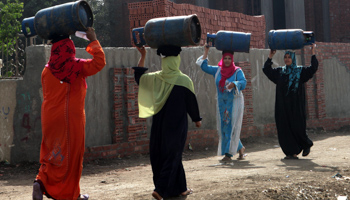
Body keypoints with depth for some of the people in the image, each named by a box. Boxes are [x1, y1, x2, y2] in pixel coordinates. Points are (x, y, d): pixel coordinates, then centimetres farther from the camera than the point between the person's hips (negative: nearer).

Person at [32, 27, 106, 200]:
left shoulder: (47, 70, 4)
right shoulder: (77, 66, -10)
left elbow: (46, 94, 13)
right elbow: (99, 62, -6)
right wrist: (93, 40, 1)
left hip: (50, 117, 4)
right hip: (72, 117, -4)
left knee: (52, 153, 14)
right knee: (71, 155, 4)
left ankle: (41, 181, -7)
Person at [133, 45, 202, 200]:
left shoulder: (155, 78, -4)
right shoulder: (184, 80, -12)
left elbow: (138, 75, 14)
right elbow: (192, 102, -4)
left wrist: (142, 56, 21)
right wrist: (197, 119, 11)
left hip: (159, 125, 4)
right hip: (177, 125, -4)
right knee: (172, 155, 2)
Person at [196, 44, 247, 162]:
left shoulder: (237, 71, -3)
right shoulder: (217, 70, 10)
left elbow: (243, 82, -17)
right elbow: (204, 66, 15)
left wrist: (234, 84, -36)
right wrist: (206, 52, 11)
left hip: (234, 103, -5)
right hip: (222, 103, 5)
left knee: (231, 127, -9)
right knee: (223, 128, 5)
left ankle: (228, 154, -9)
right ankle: (240, 148, 21)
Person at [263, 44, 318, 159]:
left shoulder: (300, 71, 5)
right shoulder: (279, 72, 15)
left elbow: (313, 68, -5)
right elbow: (266, 70, 13)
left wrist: (313, 53, -10)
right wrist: (270, 57, 6)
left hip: (296, 106, -3)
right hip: (282, 106, 3)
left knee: (297, 128, -4)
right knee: (285, 128, -2)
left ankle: (306, 145, 24)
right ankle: (292, 153, 3)